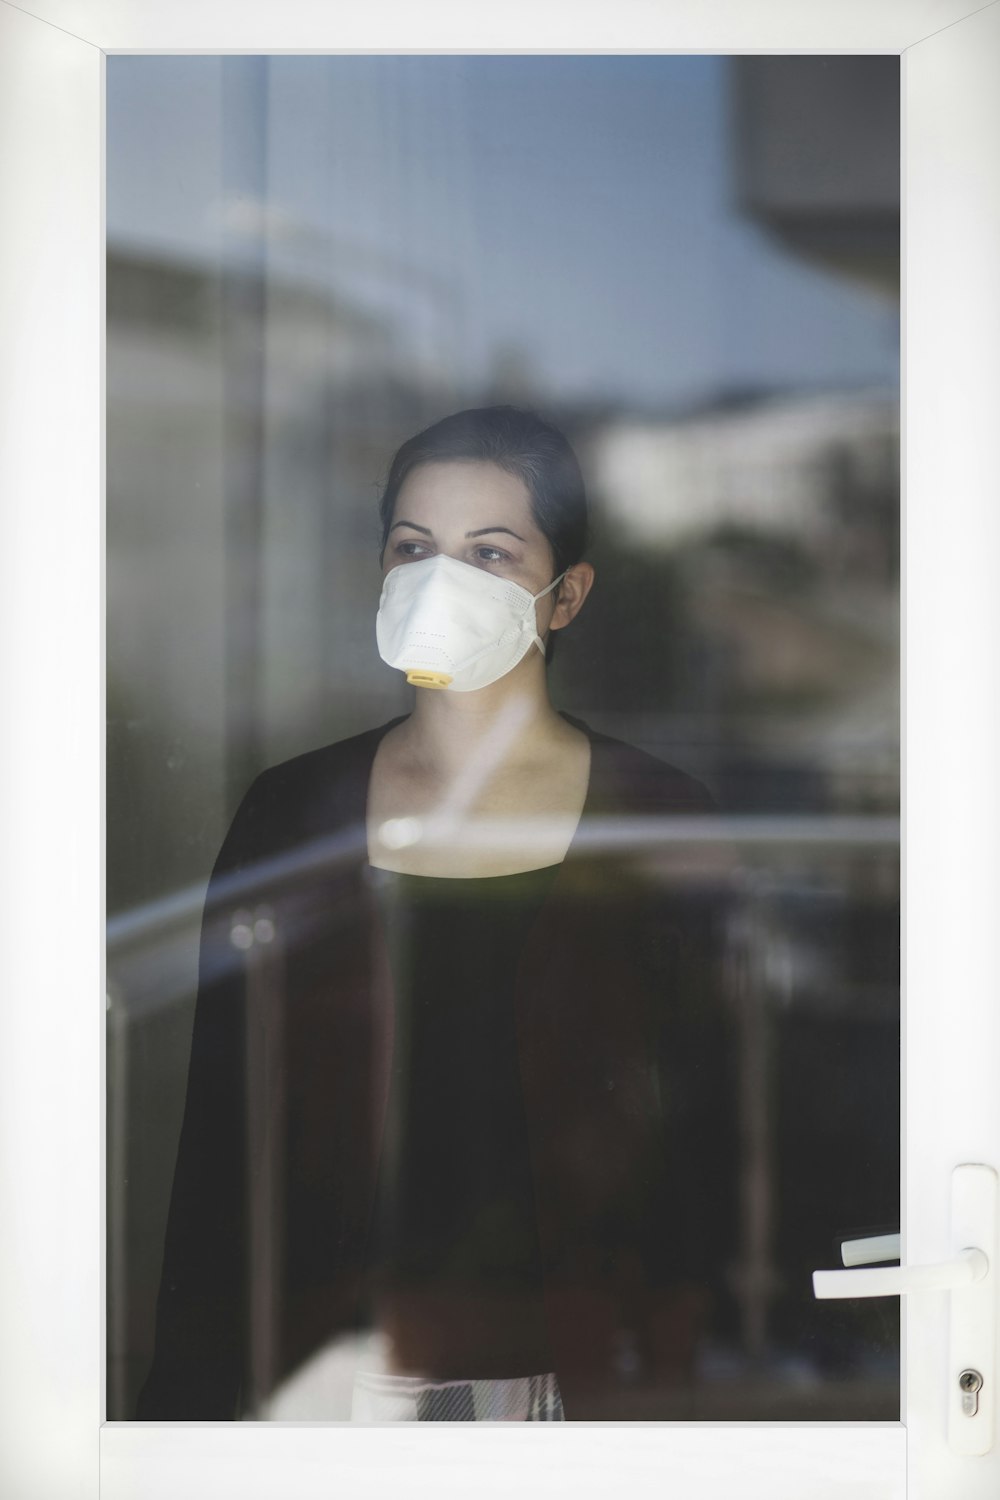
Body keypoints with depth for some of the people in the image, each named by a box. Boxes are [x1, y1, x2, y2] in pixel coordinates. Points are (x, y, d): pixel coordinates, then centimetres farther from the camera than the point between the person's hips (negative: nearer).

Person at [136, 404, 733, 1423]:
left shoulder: (659, 824, -3)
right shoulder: (288, 814, 1)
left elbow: (706, 1140, -1)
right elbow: (220, 1137, 2)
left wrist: (672, 1384, -6)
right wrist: (189, 1400, 0)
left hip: (573, 1367, -1)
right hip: (329, 1367, 1)